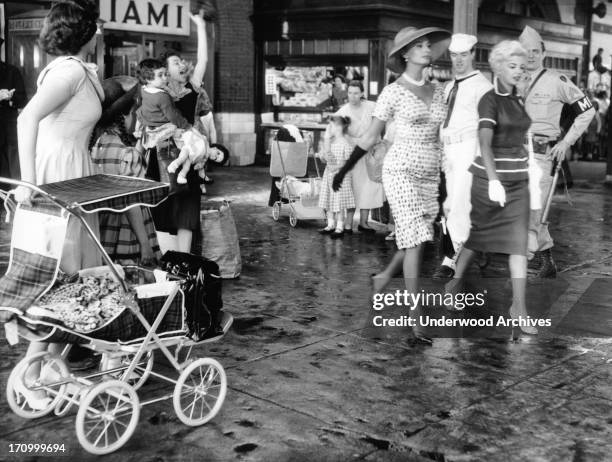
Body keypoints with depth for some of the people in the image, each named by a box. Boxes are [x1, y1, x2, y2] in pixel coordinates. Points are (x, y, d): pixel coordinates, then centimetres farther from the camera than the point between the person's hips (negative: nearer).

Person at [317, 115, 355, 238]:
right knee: (328, 201, 11)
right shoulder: (330, 142, 7)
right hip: (329, 175, 7)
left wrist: (338, 166, -21)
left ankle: (340, 228, 6)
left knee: (339, 203, -2)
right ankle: (331, 225, 22)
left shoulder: (345, 143, -13)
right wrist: (323, 155, -7)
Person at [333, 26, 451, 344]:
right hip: (402, 171, -6)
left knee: (416, 239, 9)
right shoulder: (394, 92, -4)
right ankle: (415, 317, -6)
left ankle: (383, 278, 36)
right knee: (415, 240, -12)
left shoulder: (437, 91, 12)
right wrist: (345, 169, 1)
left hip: (430, 174, 6)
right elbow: (371, 136, 0)